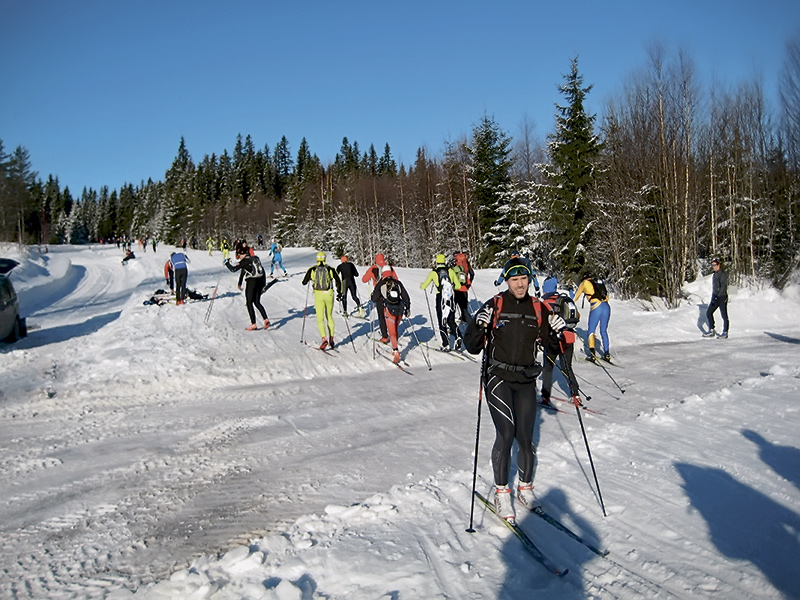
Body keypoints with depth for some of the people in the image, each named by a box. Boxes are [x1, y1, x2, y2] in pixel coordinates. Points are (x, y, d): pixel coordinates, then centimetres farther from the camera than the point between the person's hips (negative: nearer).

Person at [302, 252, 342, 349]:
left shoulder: (312, 270, 1)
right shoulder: (330, 269, 1)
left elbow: (304, 283, 7)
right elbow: (338, 281, 2)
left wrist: (309, 279, 28)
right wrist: (339, 293, 14)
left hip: (318, 295, -1)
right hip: (329, 294, 1)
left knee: (320, 318, 1)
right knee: (329, 317, 17)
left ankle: (324, 338, -18)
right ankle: (331, 339, 16)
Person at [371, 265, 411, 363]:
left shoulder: (381, 284, -1)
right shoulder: (398, 283, 7)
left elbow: (374, 299, 1)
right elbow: (406, 296, 7)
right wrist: (407, 308, 18)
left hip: (389, 309, -4)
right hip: (400, 309, 4)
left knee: (392, 332, -3)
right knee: (395, 329, 21)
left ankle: (396, 351, -17)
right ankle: (394, 349, 28)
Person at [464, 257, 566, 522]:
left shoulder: (538, 308, 5)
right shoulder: (494, 306, -5)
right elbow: (472, 346, -7)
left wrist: (556, 330, -5)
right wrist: (479, 325, -25)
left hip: (526, 381, 3)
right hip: (498, 378, -3)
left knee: (525, 438, 4)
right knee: (506, 433, -13)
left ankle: (525, 487, 27)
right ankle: (501, 491, 5)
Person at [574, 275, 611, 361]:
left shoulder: (584, 283, 10)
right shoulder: (599, 281, 22)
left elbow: (576, 297, 17)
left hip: (596, 307, -5)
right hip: (606, 306, 5)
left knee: (591, 331, 5)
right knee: (604, 331, 16)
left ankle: (592, 354, -5)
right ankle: (607, 354, 16)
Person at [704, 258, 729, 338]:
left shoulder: (723, 274, -11)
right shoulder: (714, 275, 16)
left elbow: (723, 287, -19)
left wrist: (717, 297, -26)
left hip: (722, 297, -9)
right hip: (715, 298, 9)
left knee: (724, 315, -2)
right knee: (708, 313, 4)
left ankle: (725, 332, 5)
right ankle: (711, 331, 10)